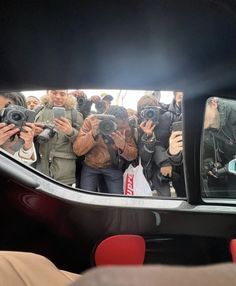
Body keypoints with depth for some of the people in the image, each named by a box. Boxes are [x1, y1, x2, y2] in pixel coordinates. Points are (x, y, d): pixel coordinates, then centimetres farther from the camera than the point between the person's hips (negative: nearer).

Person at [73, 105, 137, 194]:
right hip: (90, 166, -1)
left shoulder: (124, 127, -14)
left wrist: (123, 146, -33)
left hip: (113, 167, 1)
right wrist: (93, 133, -39)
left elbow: (133, 155, -12)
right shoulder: (91, 120, -19)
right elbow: (77, 150, -23)